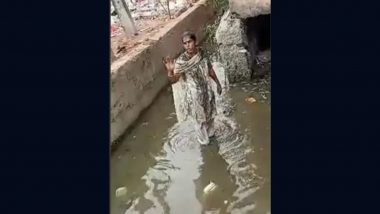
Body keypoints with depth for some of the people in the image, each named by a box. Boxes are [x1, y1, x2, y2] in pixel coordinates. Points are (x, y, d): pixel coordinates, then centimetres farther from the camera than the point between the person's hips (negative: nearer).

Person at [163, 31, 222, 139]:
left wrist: (217, 83, 15)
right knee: (196, 118, 14)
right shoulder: (181, 61, -24)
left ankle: (208, 134, 50)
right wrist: (170, 71, -55)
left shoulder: (202, 54, -10)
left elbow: (210, 70, 6)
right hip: (192, 95, -5)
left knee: (208, 114, 24)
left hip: (205, 91, 5)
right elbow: (173, 80, -34)